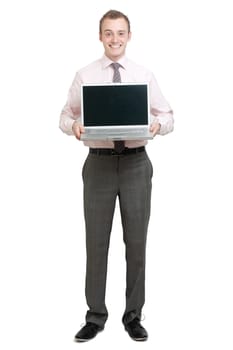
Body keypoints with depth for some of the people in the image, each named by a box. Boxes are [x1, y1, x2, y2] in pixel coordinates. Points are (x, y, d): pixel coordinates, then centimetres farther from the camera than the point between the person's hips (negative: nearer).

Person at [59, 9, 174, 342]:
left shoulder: (144, 75, 3)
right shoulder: (84, 76, 2)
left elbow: (167, 116, 6)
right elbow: (66, 115, 5)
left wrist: (158, 124, -16)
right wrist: (74, 125, -17)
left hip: (136, 163, 1)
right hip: (99, 163, 0)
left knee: (136, 241, 7)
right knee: (96, 242, 5)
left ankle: (133, 315, 22)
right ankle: (95, 316, 19)